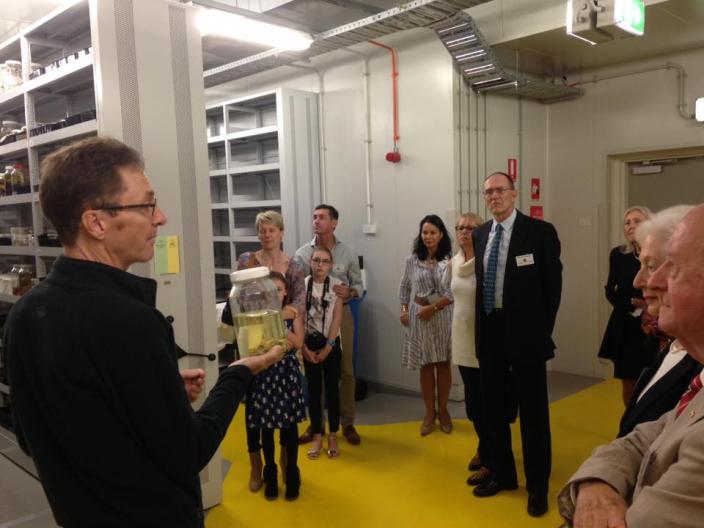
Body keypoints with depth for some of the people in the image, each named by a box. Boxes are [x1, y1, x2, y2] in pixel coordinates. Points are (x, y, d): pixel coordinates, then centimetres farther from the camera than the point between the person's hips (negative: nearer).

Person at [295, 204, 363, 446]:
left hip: (340, 314, 0)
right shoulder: (303, 253, -2)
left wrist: (350, 292, -15)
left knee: (345, 371, 7)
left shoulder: (347, 252, 0)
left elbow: (359, 284, 5)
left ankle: (347, 423, 21)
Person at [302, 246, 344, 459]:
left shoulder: (336, 284, -4)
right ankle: (317, 436, 17)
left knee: (332, 389, 4)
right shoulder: (302, 285, -4)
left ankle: (333, 436, 16)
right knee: (313, 389, 6)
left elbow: (337, 318, -6)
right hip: (309, 343, 1)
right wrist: (304, 347, -7)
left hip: (331, 343, 0)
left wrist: (327, 346, -10)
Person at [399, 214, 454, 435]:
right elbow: (404, 287, 12)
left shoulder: (450, 259, -7)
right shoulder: (412, 260, 2)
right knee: (426, 366, 8)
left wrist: (433, 308, -14)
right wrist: (404, 310, 3)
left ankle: (443, 411, 23)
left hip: (443, 315, -2)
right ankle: (429, 413, 20)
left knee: (443, 364, 8)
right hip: (419, 315, 2)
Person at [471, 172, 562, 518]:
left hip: (525, 332, -5)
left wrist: (542, 331, -5)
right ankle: (501, 474, 33)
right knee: (493, 407, 15)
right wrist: (480, 327, 7)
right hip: (490, 330, 5)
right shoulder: (480, 234, 8)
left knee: (532, 410, 6)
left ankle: (537, 485, 22)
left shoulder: (540, 231, -7)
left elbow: (553, 284, -5)